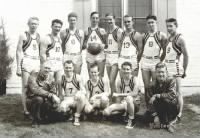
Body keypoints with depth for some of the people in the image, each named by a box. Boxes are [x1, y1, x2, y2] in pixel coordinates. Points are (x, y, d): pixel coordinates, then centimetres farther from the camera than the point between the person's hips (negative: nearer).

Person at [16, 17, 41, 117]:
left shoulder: (39, 36, 15)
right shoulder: (24, 35, 1)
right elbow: (18, 52, -2)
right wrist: (18, 67, -9)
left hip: (37, 63, 4)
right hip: (26, 62, -4)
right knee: (26, 87, -5)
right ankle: (26, 110, -2)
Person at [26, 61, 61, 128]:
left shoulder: (50, 78, 3)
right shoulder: (33, 76, -13)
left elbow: (53, 92, 2)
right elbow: (35, 89, -30)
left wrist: (54, 97, -23)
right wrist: (48, 94, -38)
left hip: (44, 101, 5)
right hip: (31, 100, -4)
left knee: (56, 105, -23)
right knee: (39, 99, -36)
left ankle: (41, 117, 5)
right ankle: (35, 121, -15)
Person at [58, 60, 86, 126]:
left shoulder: (77, 77, -5)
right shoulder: (61, 79, -1)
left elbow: (84, 91, -8)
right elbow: (61, 94, 3)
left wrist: (79, 93, -30)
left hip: (77, 99, 0)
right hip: (67, 99, 0)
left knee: (82, 96, -36)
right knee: (62, 107, -34)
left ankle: (77, 117, -15)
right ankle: (69, 112, 7)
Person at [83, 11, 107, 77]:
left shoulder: (102, 31, 4)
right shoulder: (86, 31, 6)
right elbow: (84, 42, 10)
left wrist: (102, 46, -14)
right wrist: (87, 46, -10)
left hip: (100, 55, -1)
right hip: (89, 55, 1)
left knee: (101, 75, 0)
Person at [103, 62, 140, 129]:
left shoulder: (134, 79, -9)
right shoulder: (119, 81, 0)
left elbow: (135, 93, -26)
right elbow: (119, 98, 0)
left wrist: (119, 94, -27)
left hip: (135, 103, -3)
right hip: (123, 103, 3)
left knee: (129, 98, -40)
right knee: (106, 112, -18)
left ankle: (132, 120, -18)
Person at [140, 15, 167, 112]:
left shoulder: (161, 35, -2)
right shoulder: (143, 36, 9)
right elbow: (140, 50, 13)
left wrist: (160, 60, -5)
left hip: (156, 63, -3)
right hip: (145, 62, 3)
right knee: (146, 87, 6)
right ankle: (148, 108, 14)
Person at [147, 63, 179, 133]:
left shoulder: (171, 80, -14)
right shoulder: (152, 85, -10)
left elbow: (172, 95, -28)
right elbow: (150, 102, -14)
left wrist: (157, 96, -28)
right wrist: (155, 116, -23)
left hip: (171, 109, -2)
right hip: (160, 110, 2)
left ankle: (170, 122, -12)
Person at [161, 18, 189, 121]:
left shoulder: (180, 38, -10)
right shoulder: (168, 38, 13)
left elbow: (186, 55, -10)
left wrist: (184, 71, -9)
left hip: (175, 67, -8)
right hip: (166, 66, 8)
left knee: (177, 92, -2)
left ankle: (179, 115, 6)